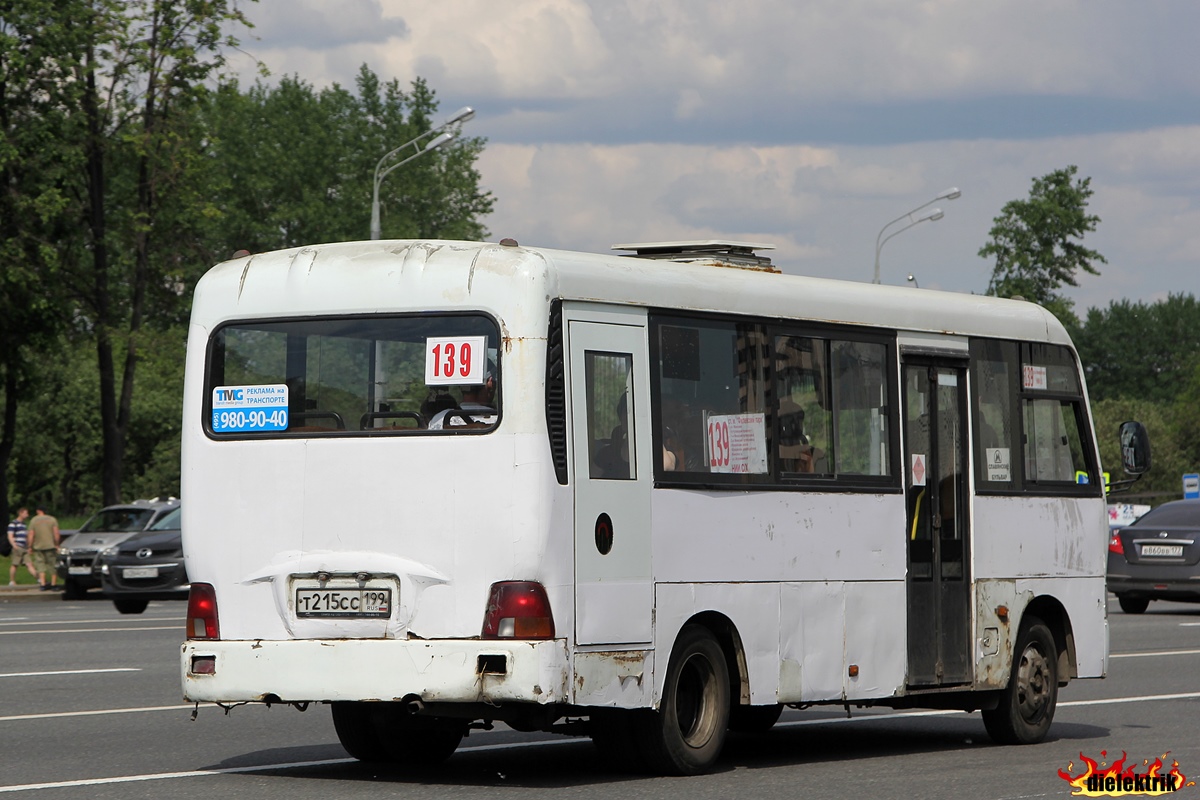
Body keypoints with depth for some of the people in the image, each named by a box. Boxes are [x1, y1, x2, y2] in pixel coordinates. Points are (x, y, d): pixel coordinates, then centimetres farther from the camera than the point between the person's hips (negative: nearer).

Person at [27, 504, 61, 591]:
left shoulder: (33, 520, 1)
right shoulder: (52, 519, 0)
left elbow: (31, 535, -3)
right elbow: (56, 533, -7)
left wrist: (30, 547, 3)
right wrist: (57, 545, -1)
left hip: (38, 547, 0)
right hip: (50, 545, 0)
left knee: (40, 564, 5)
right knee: (53, 564, 6)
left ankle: (42, 584, -5)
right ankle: (53, 583, 6)